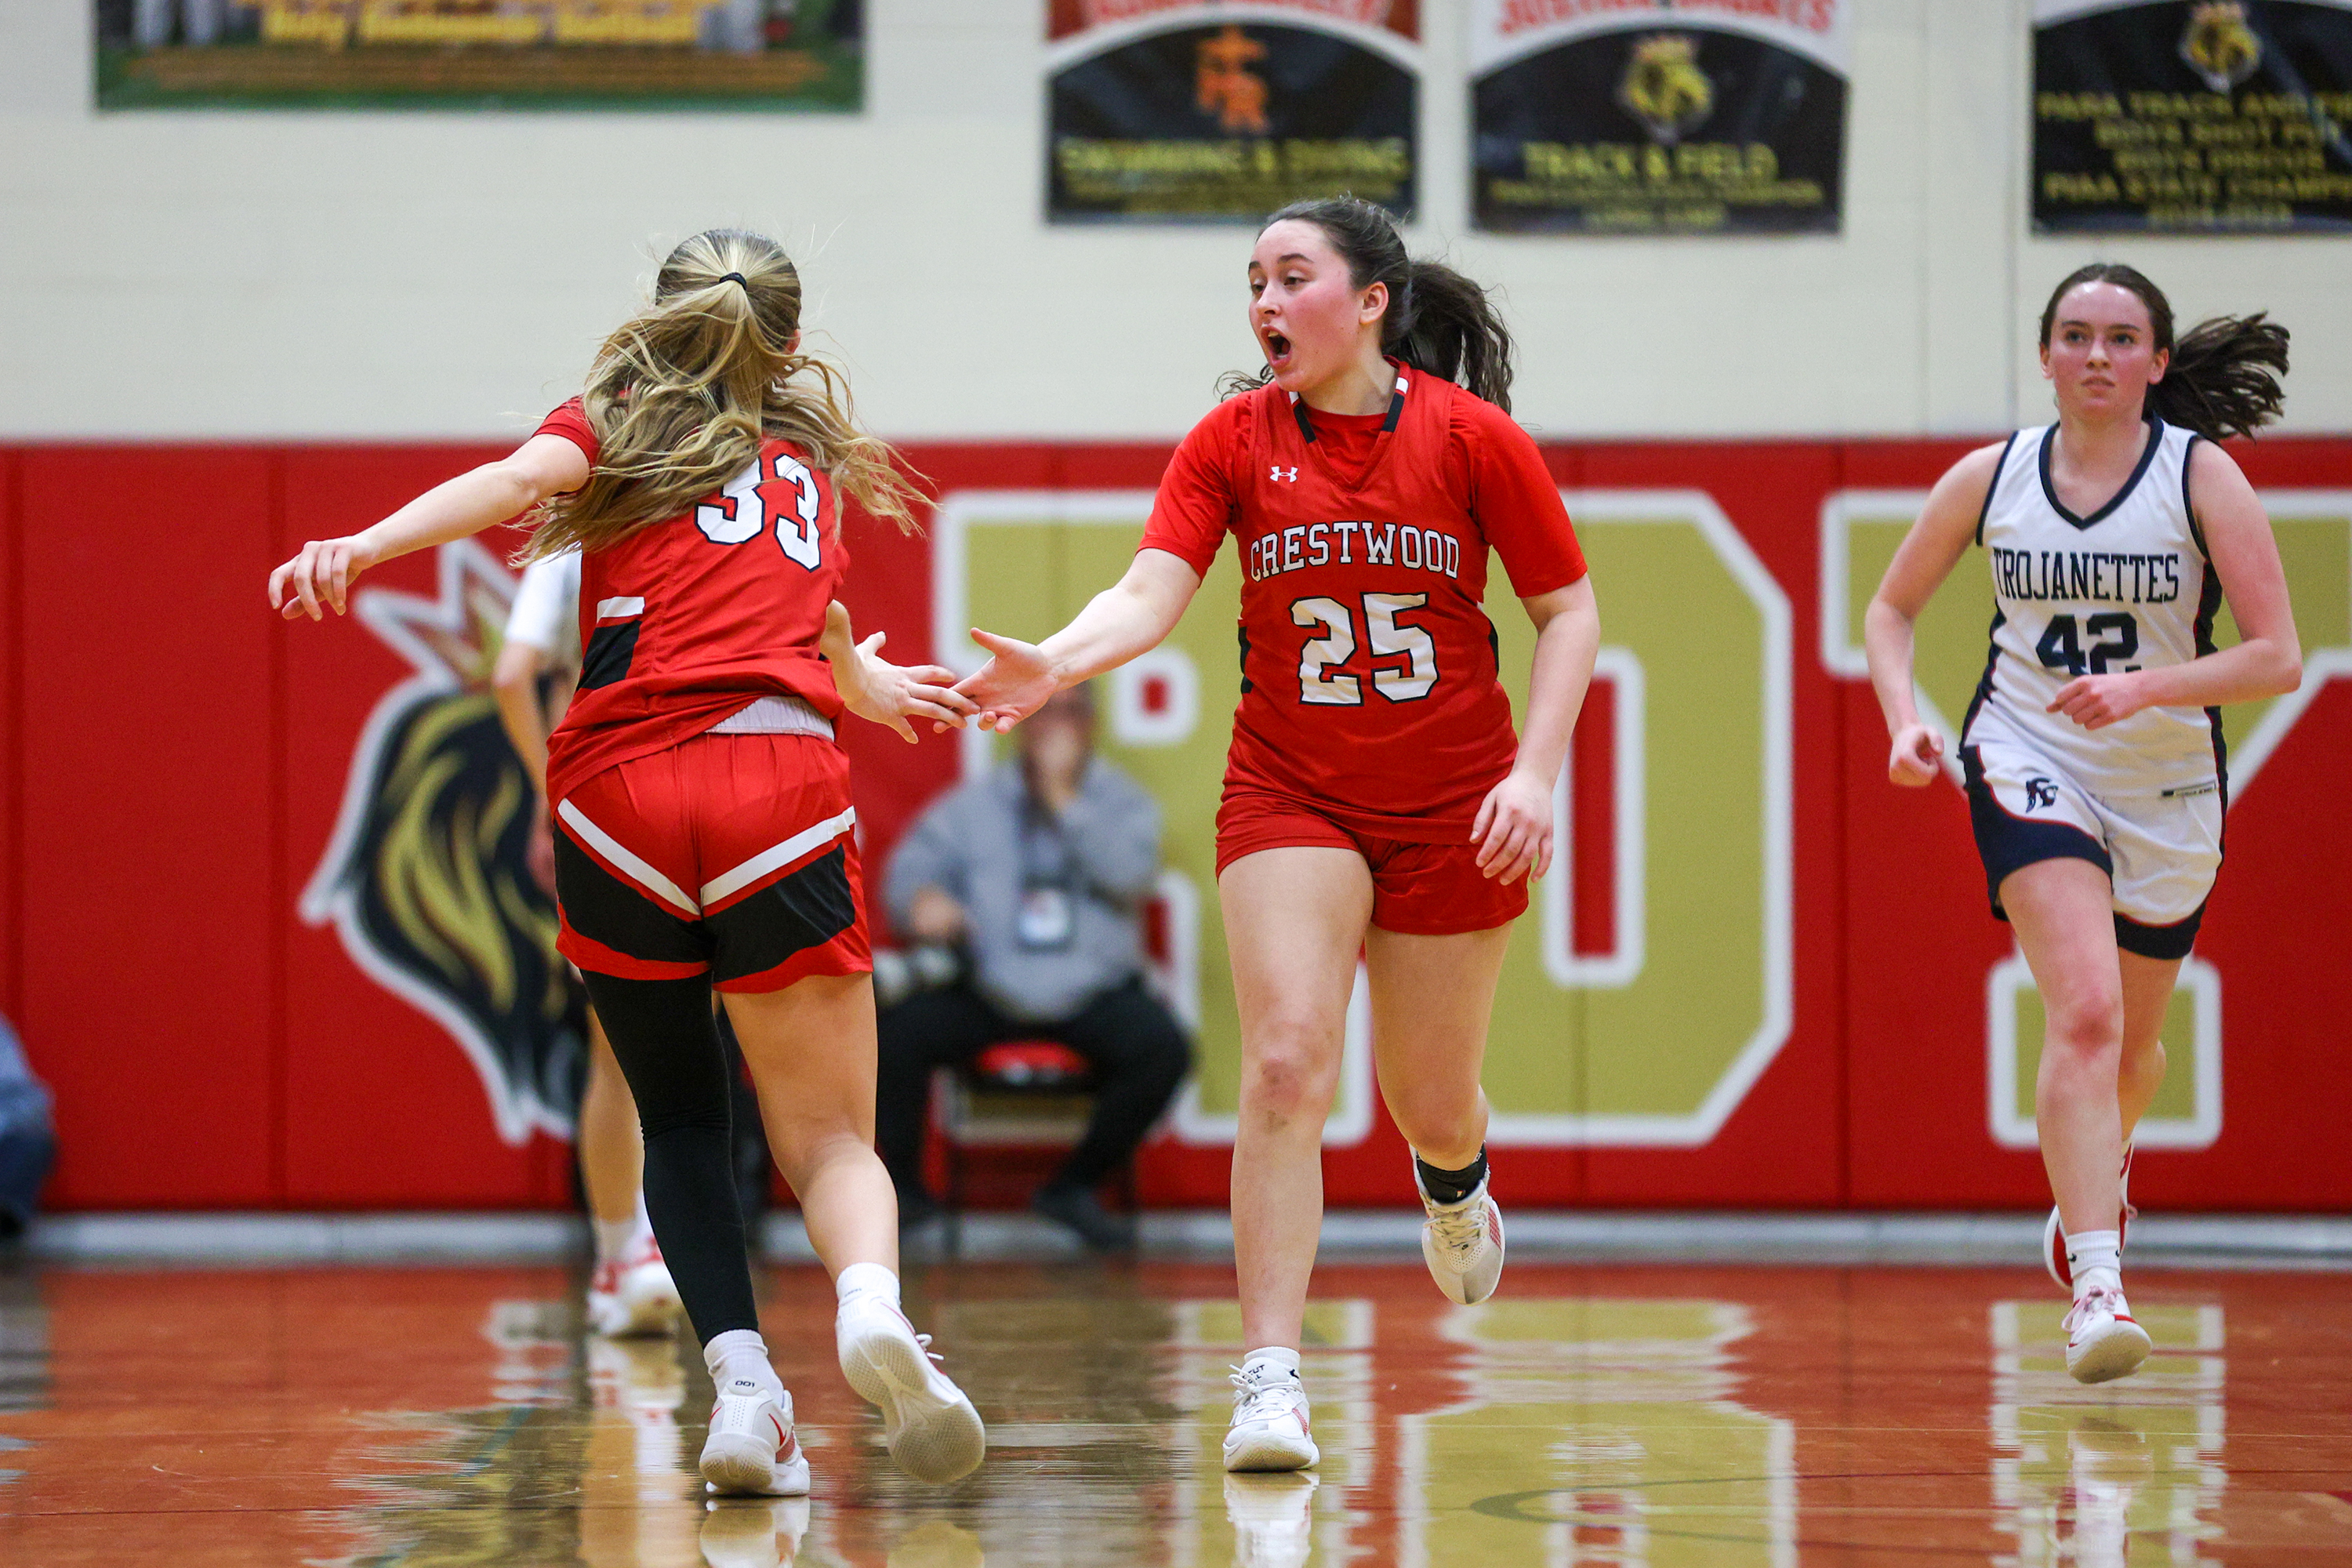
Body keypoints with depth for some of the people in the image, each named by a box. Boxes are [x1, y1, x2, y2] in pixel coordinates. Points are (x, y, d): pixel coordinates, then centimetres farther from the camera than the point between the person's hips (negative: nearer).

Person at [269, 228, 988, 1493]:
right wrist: (862, 685, 71)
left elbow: (520, 478, -7)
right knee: (830, 1139, 5)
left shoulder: (620, 418, 18)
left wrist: (363, 546, -21)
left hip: (617, 799, -1)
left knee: (680, 1124, 18)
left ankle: (741, 1381, -4)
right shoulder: (807, 453, 27)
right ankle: (872, 1300, -28)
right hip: (780, 794, 1)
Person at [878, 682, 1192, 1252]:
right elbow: (913, 866, -2)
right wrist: (922, 901, -27)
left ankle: (1074, 1187, -6)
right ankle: (904, 1189, -2)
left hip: (1096, 993, 0)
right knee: (895, 1035, -25)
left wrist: (1064, 799, -14)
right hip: (990, 991, 0)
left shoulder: (1122, 803, 7)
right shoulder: (974, 806, 8)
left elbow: (1130, 875, -12)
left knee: (1163, 1049, -28)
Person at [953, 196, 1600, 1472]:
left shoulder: (1473, 436, -9)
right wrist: (1054, 662, -37)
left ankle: (1455, 1183, 49)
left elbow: (1568, 612, -2)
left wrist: (1534, 771, -13)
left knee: (1429, 1105, 9)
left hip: (1451, 812, 0)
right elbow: (1150, 595, -17)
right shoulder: (1233, 442, -5)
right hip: (1290, 796, 0)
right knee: (1284, 1066, -18)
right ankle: (1270, 1383, -17)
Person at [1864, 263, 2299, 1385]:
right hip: (2028, 766, -1)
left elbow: (2277, 658, -12)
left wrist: (2145, 687, -26)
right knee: (2084, 1013, -23)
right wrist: (1904, 719, -8)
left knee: (2130, 1041, 18)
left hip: (2167, 787, 1)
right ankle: (2095, 1289, -30)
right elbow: (1891, 608, 10)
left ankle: (2102, 1167, 54)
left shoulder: (2202, 476, -9)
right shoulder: (1990, 478, -3)